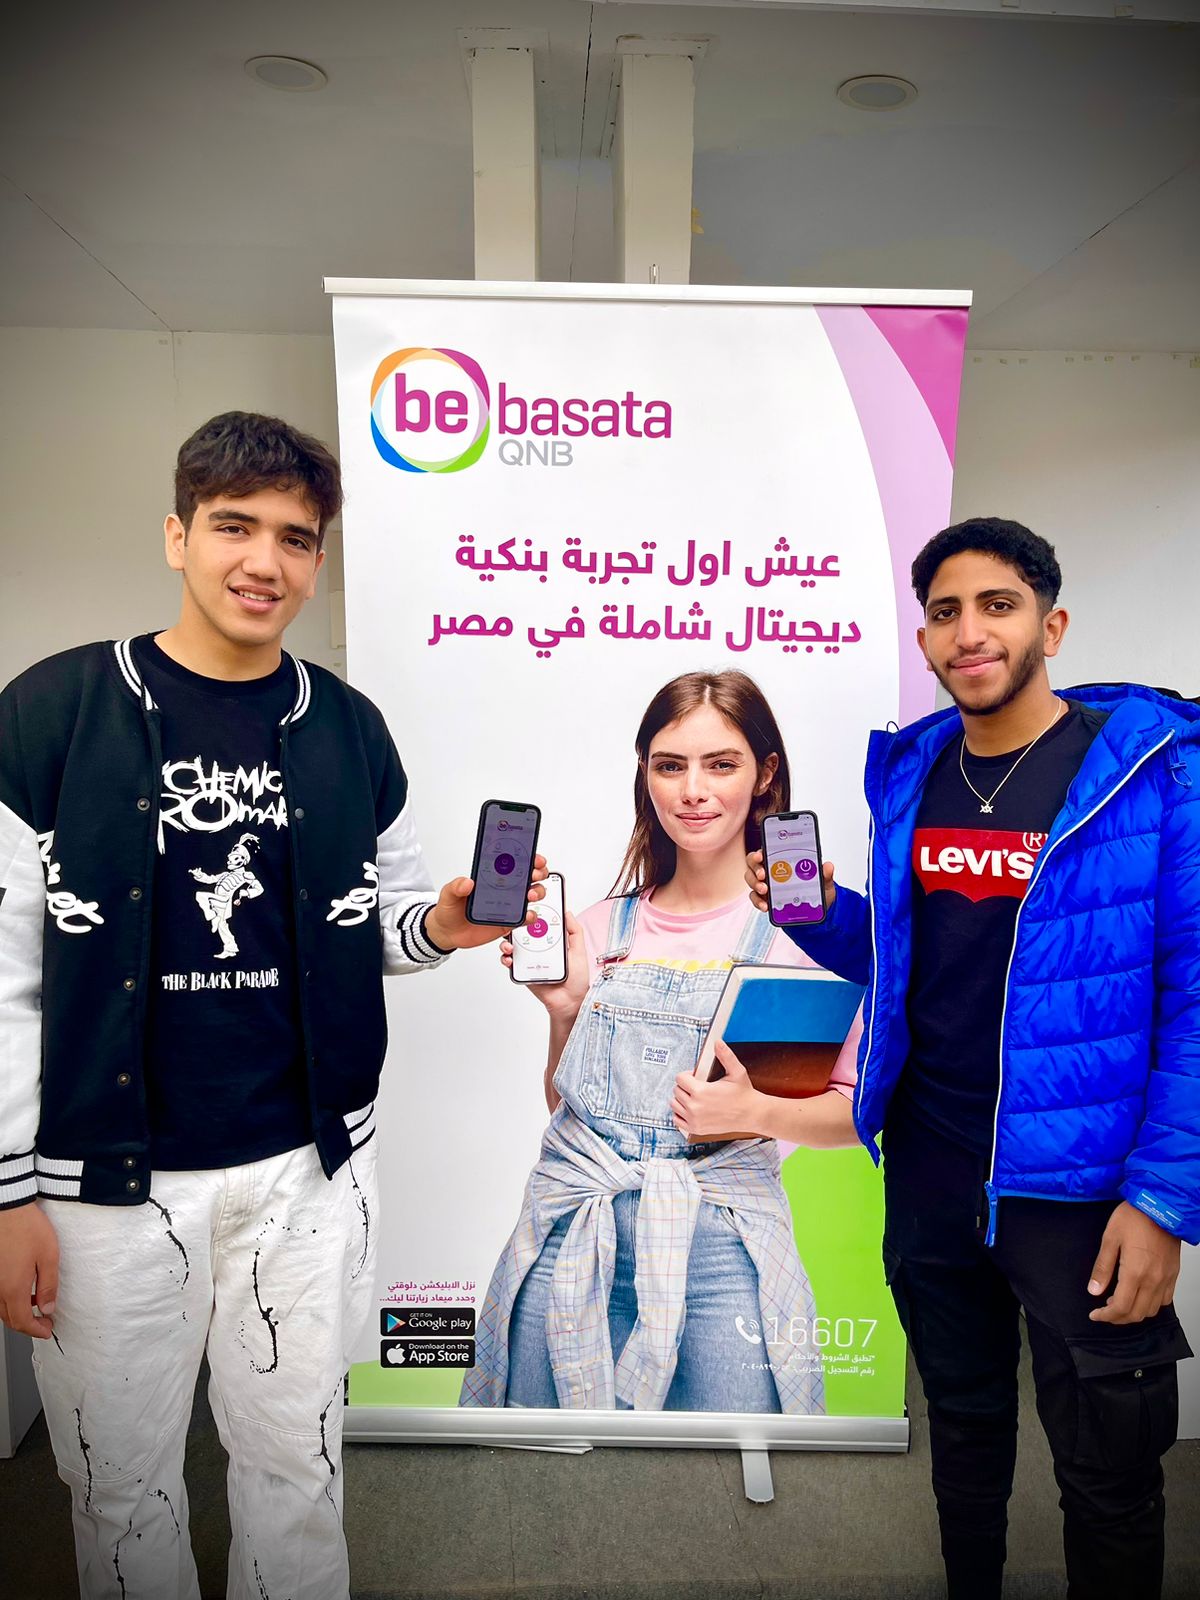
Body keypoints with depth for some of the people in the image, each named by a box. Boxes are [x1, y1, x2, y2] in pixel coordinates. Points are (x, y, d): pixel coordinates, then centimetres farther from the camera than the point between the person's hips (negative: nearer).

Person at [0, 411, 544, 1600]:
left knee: (297, 1469, 18)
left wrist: (442, 925, -12)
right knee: (122, 1482, 17)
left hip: (308, 1167, 2)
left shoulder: (348, 730, 2)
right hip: (107, 1180, -2)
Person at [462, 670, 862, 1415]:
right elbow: (566, 1108, 11)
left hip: (718, 1250, -2)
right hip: (573, 1249, 3)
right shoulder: (604, 928, 6)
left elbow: (856, 1112, -1)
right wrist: (564, 1010, -5)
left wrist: (756, 1112, -19)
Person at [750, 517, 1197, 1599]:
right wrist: (819, 911, -7)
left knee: (1108, 1473, 13)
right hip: (928, 1170, 5)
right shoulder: (908, 774, 2)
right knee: (964, 1425, 24)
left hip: (1080, 1181, -4)